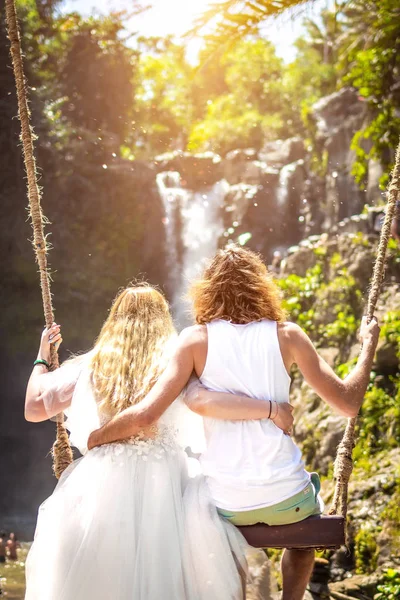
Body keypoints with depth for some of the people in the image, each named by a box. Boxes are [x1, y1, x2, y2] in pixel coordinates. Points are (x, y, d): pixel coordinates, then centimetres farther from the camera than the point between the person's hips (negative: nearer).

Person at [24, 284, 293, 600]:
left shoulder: (93, 364, 10)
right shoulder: (174, 359, 2)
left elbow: (34, 408, 14)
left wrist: (42, 358, 30)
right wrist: (270, 408, -8)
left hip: (100, 488, 2)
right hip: (162, 490, -2)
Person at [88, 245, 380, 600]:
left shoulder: (196, 339, -3)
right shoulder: (286, 334, -1)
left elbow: (146, 414, -13)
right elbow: (348, 403, -1)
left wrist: (92, 438, 3)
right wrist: (368, 347, 14)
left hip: (227, 504, 0)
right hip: (287, 498, 0)